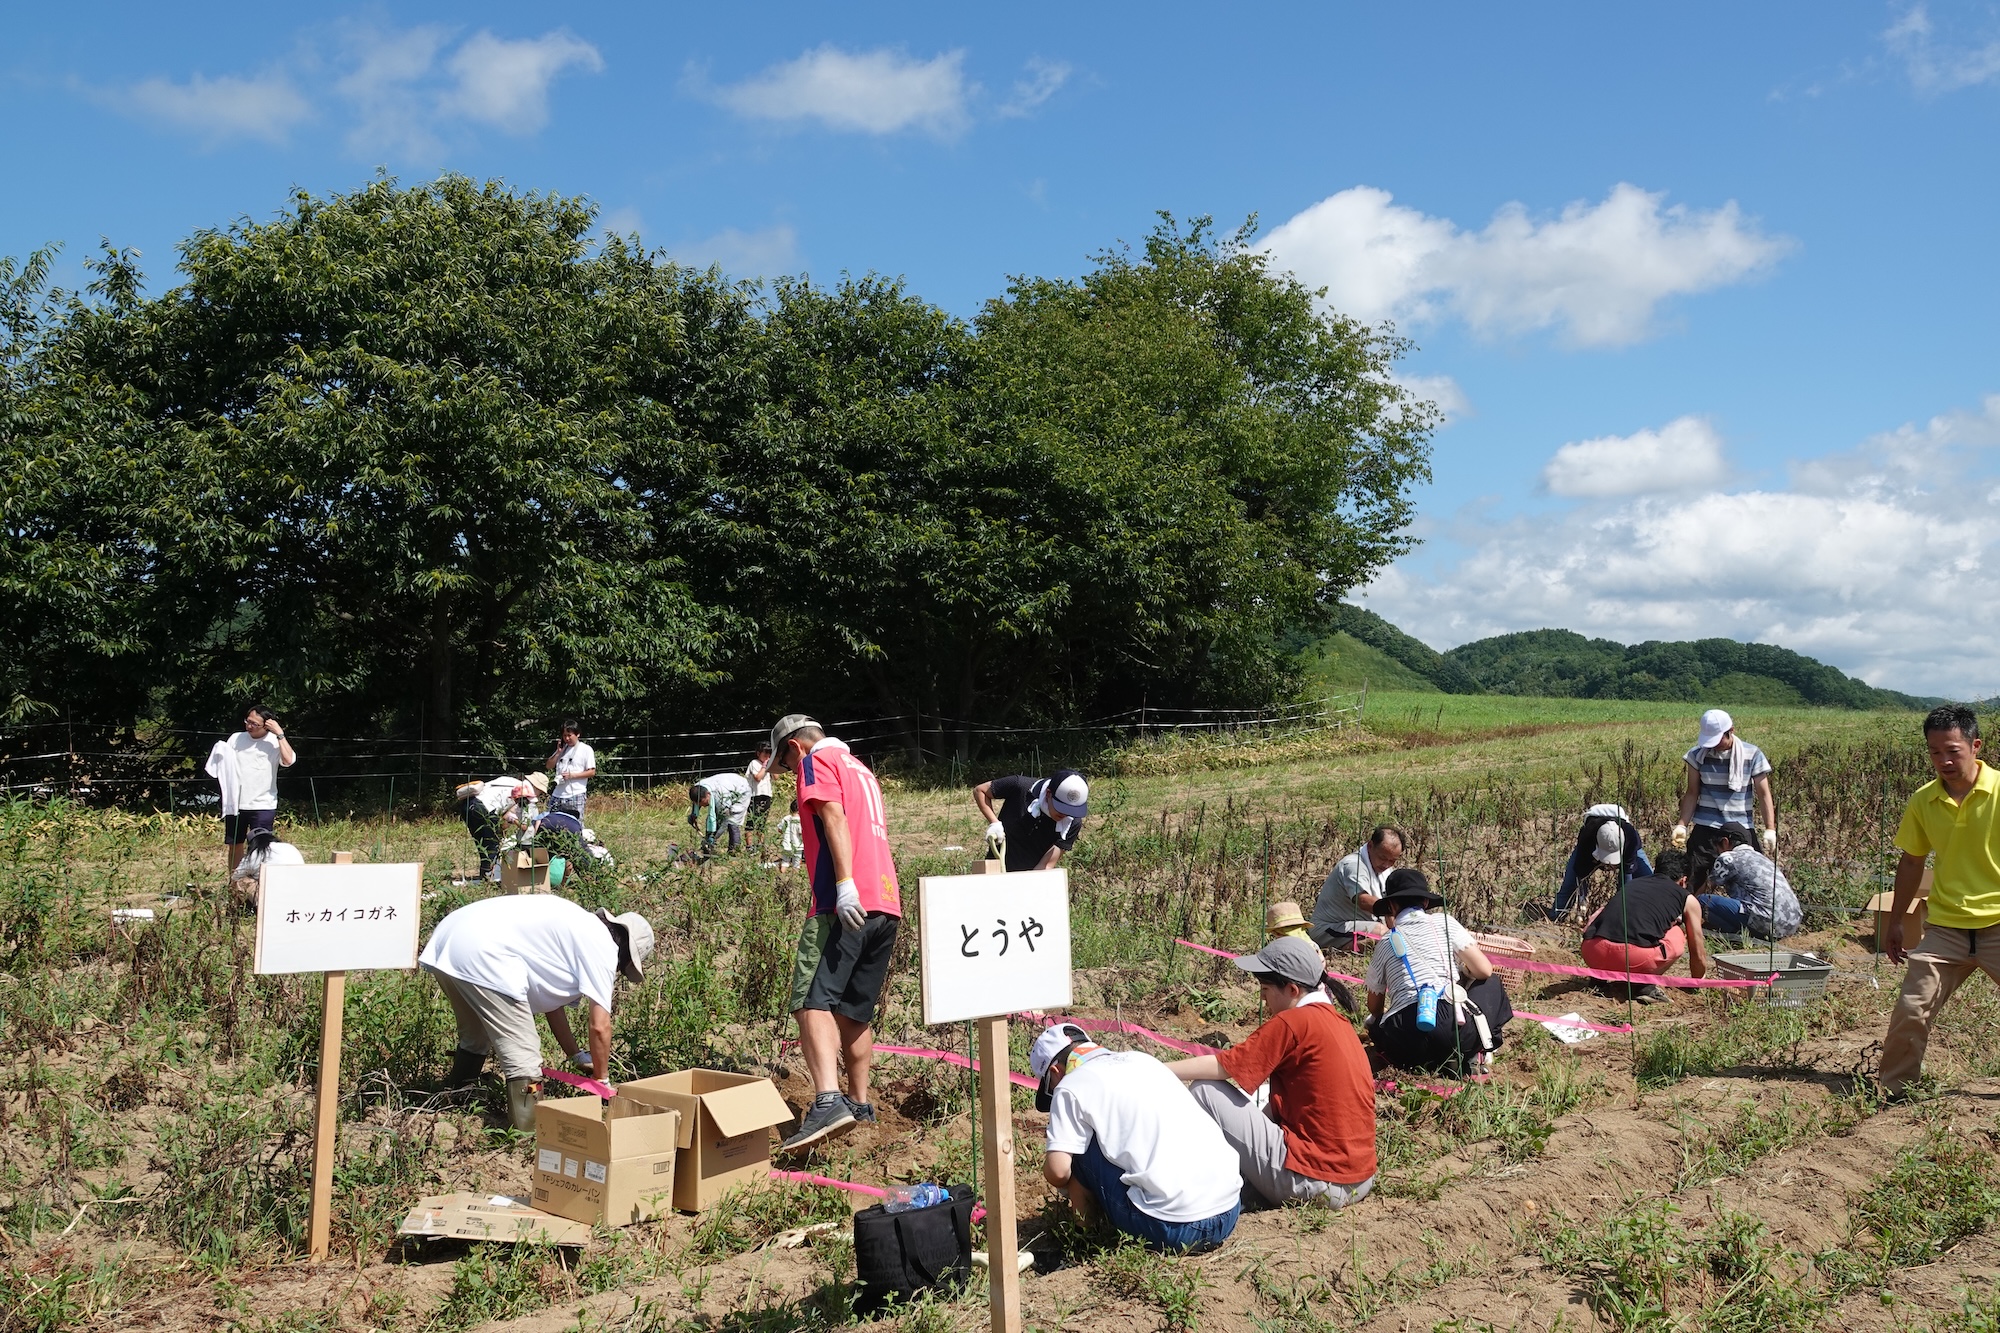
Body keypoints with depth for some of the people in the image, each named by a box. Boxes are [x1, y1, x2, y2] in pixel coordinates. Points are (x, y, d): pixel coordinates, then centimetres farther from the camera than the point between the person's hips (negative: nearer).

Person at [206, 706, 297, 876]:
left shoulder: (275, 742, -5)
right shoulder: (236, 738, 5)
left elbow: (288, 760, -24)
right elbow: (223, 765, 14)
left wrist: (280, 734, -21)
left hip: (263, 806, -4)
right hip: (236, 804, 4)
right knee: (235, 845, 13)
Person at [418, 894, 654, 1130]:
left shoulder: (579, 928, 26)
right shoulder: (603, 946, 1)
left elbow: (553, 1003, 33)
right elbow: (600, 1026, 0)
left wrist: (577, 1056, 39)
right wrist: (602, 1078, 14)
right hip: (482, 956, -11)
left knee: (474, 1039, 31)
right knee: (523, 1057, -4)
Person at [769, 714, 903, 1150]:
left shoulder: (817, 760, 4)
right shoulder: (861, 770, 30)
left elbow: (834, 818, -12)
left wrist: (845, 884, -22)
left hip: (847, 904, -9)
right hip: (887, 903, 9)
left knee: (812, 1002, -15)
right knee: (855, 1011, 17)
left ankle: (828, 1102, -29)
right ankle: (859, 1103, 21)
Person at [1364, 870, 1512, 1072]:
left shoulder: (1385, 943, 18)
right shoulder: (1444, 923, 13)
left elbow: (1375, 1008, 25)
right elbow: (1484, 970, 9)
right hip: (1455, 1028, 0)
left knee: (1375, 1024, 35)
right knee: (1491, 984, 28)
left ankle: (1426, 1061, 10)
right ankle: (1472, 1055, 12)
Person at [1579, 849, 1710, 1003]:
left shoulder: (1629, 884, 32)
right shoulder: (1687, 899, 22)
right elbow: (1698, 955, 32)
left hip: (1591, 956, 4)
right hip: (1635, 957, -3)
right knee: (1677, 936, 27)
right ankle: (1646, 984, 10)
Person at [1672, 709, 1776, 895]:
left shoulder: (1752, 755, -5)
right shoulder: (1698, 755, -2)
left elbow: (1763, 794, -2)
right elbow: (1692, 793, 3)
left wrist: (1770, 829, -8)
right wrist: (1682, 825, -4)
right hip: (1705, 829, 0)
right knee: (1691, 881, -2)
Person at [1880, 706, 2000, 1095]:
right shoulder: (1923, 800, 2)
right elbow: (1911, 862, 13)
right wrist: (1895, 922, 16)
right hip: (1945, 928, 3)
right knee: (1911, 1009, -1)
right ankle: (1892, 1088, 14)